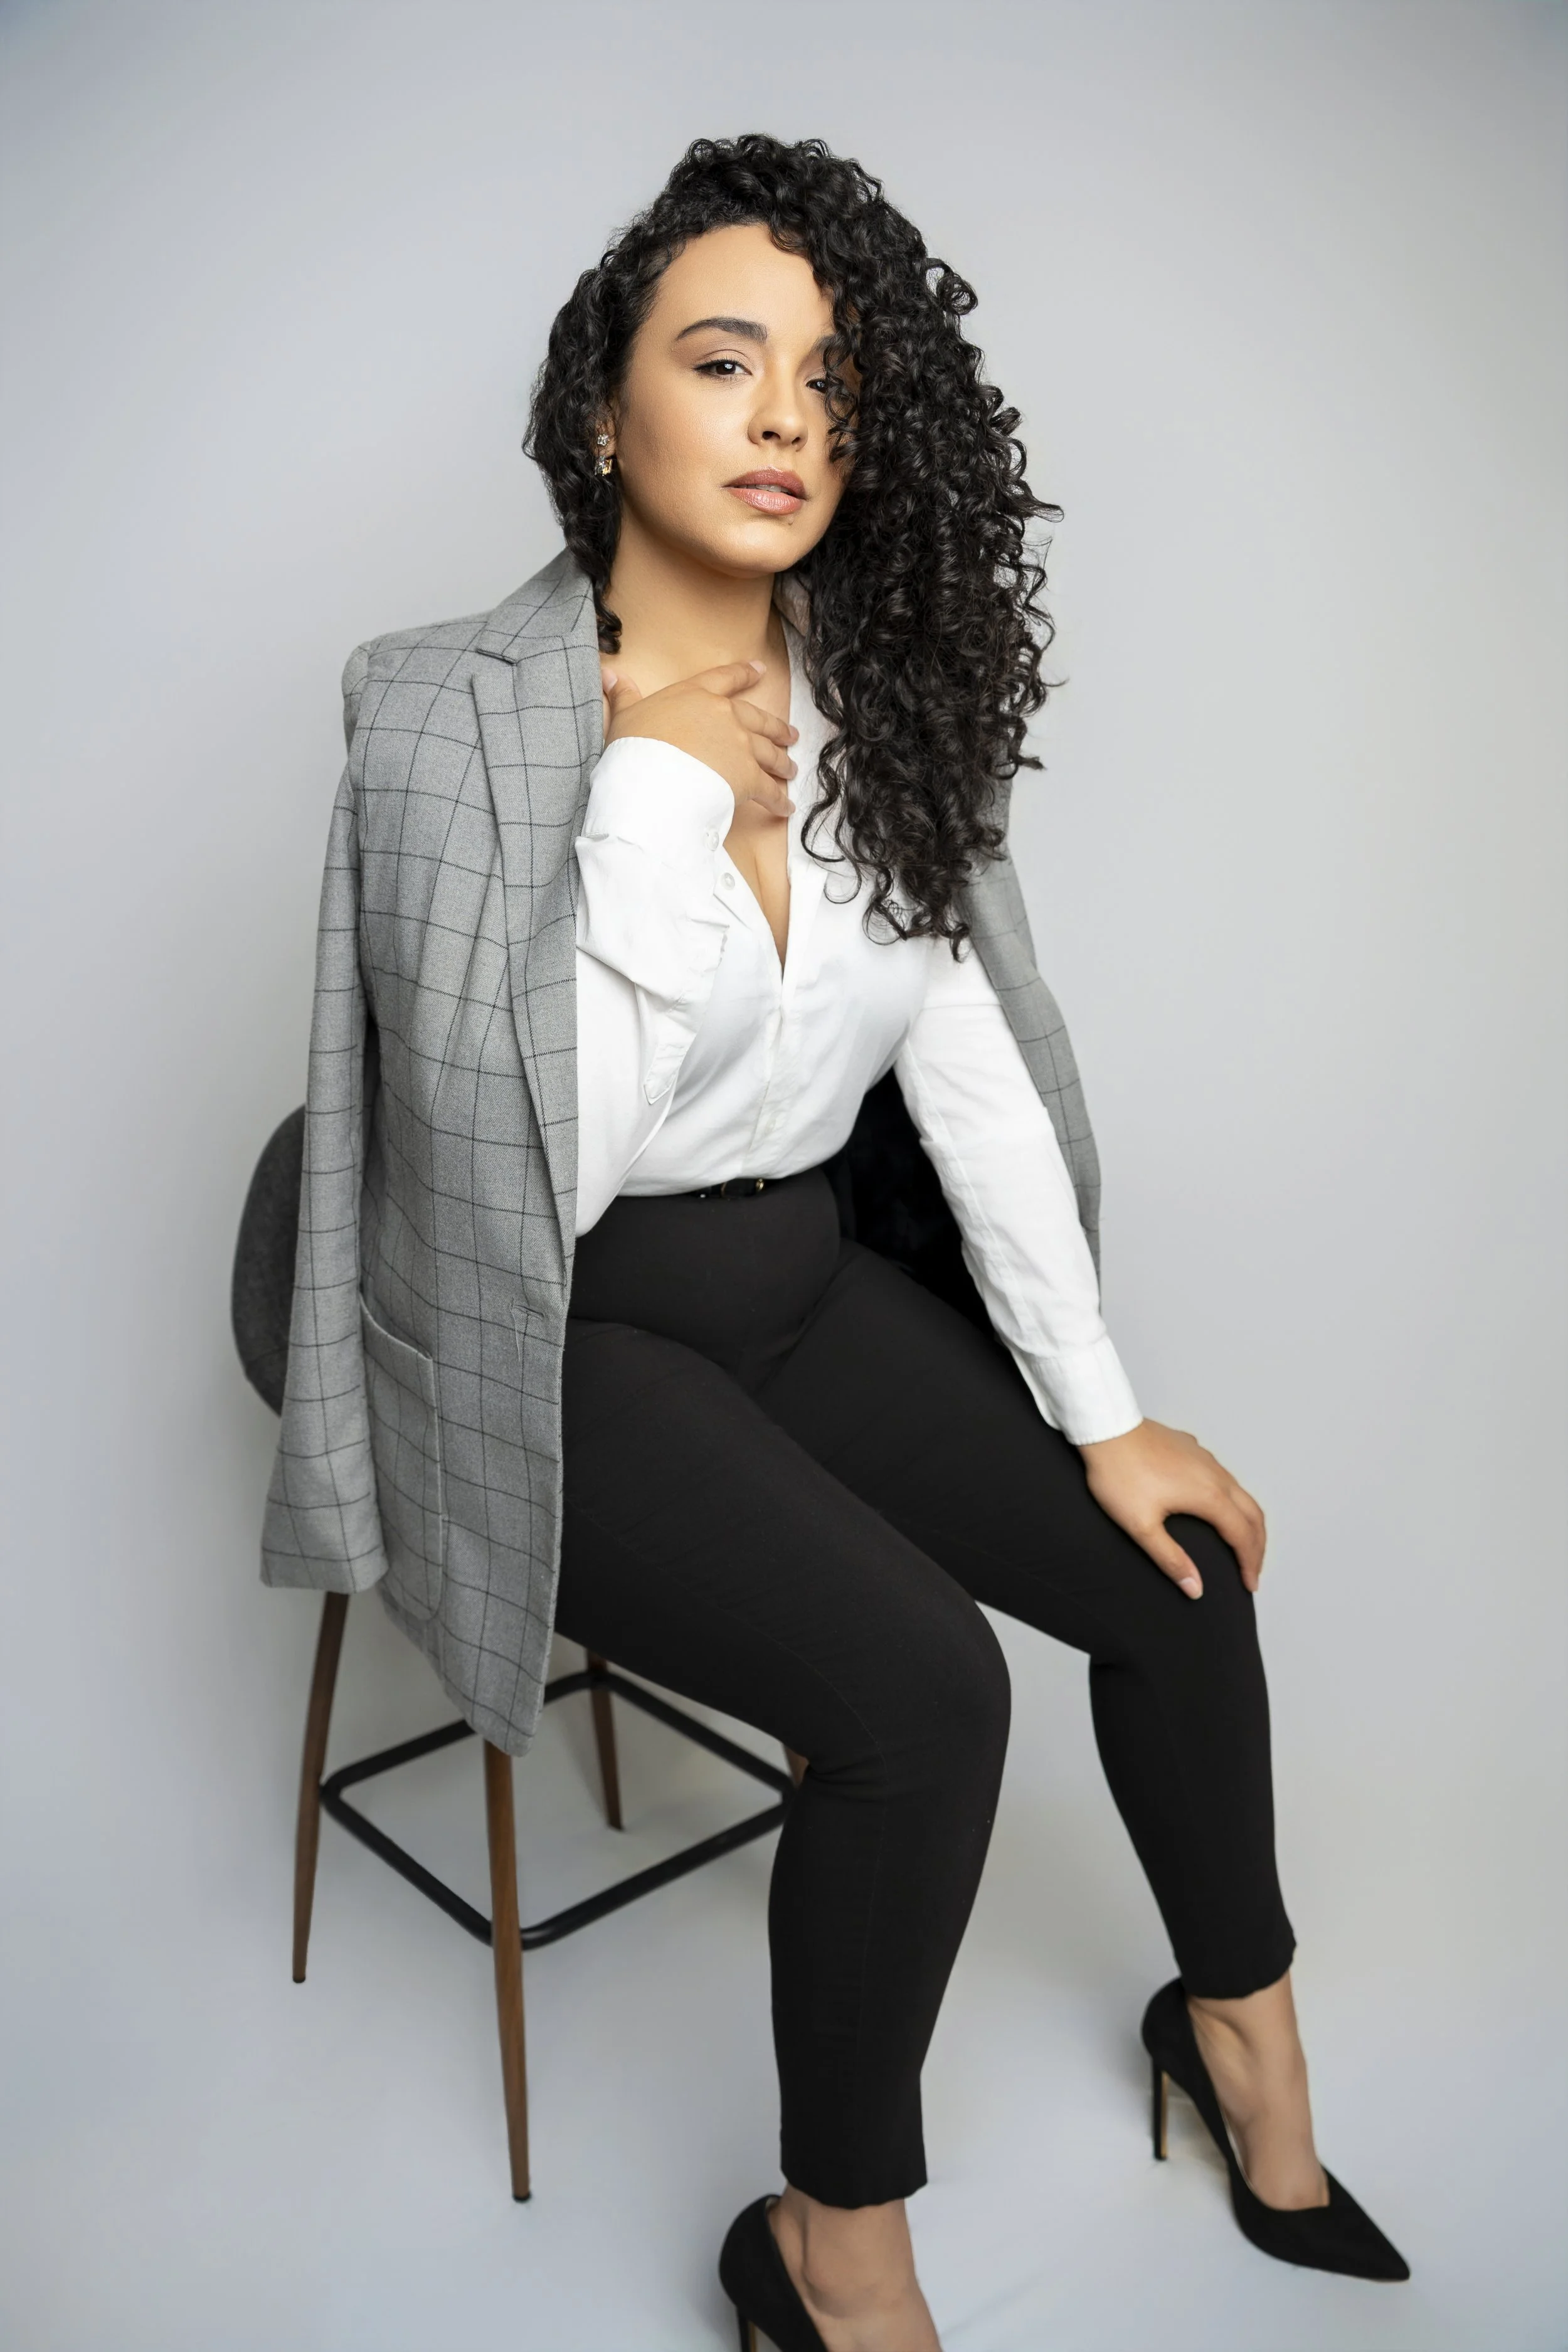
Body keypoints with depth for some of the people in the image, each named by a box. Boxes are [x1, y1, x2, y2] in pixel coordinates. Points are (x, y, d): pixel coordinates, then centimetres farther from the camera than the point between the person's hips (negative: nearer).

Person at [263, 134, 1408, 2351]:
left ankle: (1239, 2021, 30)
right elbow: (531, 1158, -24)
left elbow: (973, 1074, 1)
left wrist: (1106, 1416, 0)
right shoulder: (455, 707, -16)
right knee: (924, 1686, -23)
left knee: (1177, 1569, 1)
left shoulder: (879, 703, 0)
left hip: (808, 1284, 6)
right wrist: (658, 793, -23)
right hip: (559, 1351, -5)